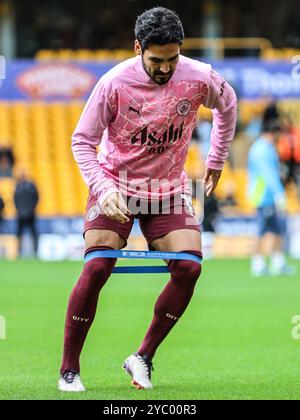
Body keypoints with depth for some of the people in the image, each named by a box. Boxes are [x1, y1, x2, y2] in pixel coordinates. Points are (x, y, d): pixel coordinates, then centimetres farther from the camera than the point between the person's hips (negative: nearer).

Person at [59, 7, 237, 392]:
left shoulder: (199, 78, -13)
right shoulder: (115, 83, -19)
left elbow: (227, 104, 12)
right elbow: (82, 141, -11)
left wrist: (216, 161, 16)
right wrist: (103, 190, -24)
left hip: (169, 190, 3)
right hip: (116, 186, -3)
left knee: (189, 267, -16)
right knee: (98, 266, -19)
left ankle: (143, 358, -1)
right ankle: (69, 370, -8)